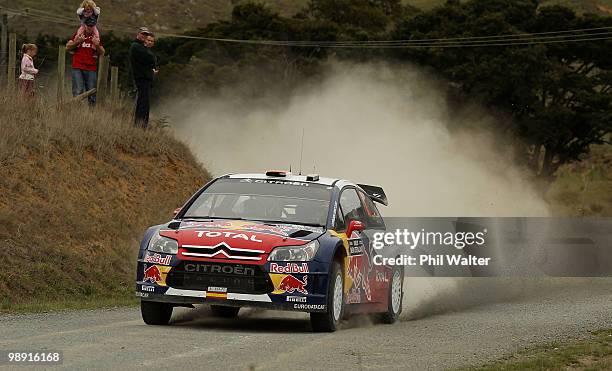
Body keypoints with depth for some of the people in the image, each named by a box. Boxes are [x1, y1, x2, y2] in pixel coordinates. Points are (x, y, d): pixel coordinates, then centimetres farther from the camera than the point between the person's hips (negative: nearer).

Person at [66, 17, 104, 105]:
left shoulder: (96, 37, 14)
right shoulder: (78, 34, 11)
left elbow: (102, 53, 13)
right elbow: (68, 47, 9)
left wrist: (97, 45, -6)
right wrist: (77, 41, -6)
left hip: (91, 69, 2)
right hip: (78, 68, -2)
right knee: (78, 92, -9)